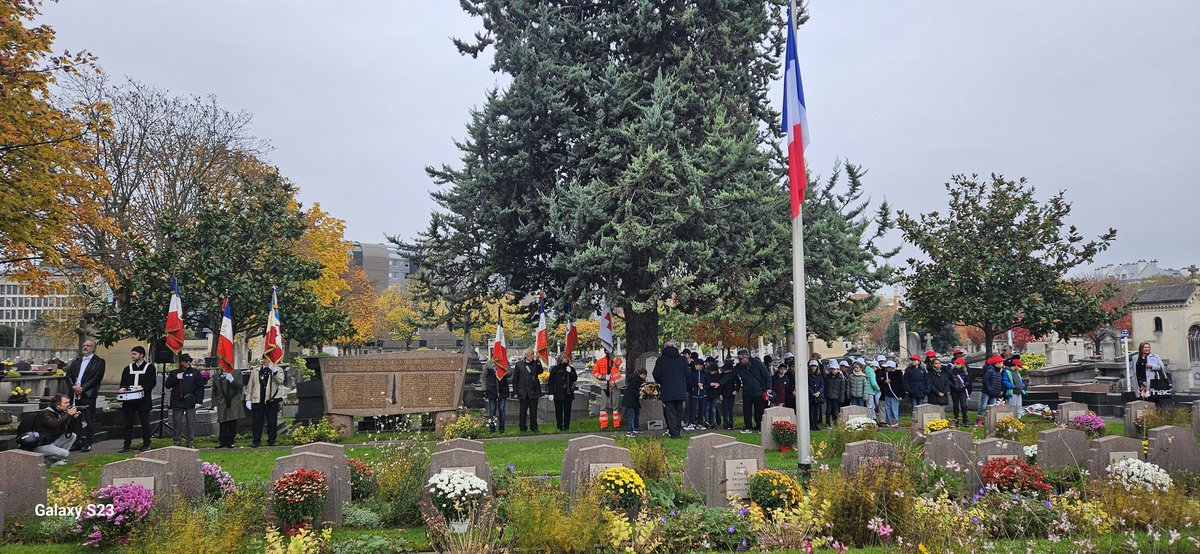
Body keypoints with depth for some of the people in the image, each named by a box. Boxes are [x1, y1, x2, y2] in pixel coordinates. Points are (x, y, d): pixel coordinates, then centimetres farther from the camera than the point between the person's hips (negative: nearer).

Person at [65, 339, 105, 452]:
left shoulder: (99, 362, 1)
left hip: (88, 395, -5)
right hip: (74, 395, 5)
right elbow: (68, 375, 11)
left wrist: (82, 388, -15)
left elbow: (96, 378, -8)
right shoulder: (76, 361, 19)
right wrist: (73, 386, -7)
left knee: (88, 421, -4)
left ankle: (87, 444, 1)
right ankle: (78, 442, 15)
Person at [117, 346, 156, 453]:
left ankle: (146, 444, 6)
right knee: (128, 423, 5)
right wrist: (123, 388, -6)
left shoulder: (150, 367, 4)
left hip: (143, 399, -4)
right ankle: (127, 445, 11)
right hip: (129, 399, 4)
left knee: (145, 423, 0)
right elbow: (123, 383, 16)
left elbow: (153, 382, -4)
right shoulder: (128, 368, 17)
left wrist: (143, 387, -20)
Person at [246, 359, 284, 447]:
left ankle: (271, 441, 12)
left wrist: (274, 370, -20)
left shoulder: (277, 370, 7)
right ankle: (256, 441, 15)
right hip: (257, 400, 2)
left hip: (272, 400, -2)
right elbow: (250, 386, 14)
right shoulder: (255, 371, 14)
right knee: (256, 422, 4)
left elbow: (281, 381, -11)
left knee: (272, 422, 2)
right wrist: (248, 399, 8)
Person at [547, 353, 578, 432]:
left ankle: (566, 427, 10)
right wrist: (551, 393, -5)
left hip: (568, 393, 2)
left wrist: (570, 372, -13)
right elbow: (551, 382, 1)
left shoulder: (571, 368, 10)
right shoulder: (555, 369, 3)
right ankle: (559, 427, 10)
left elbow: (575, 379, 3)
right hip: (558, 394, -2)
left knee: (567, 411, 3)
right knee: (558, 411, 2)